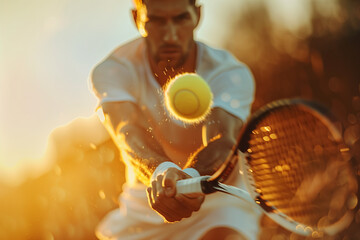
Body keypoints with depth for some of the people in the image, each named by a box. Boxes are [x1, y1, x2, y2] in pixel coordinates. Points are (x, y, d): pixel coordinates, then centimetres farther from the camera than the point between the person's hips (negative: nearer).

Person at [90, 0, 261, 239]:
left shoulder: (231, 74, -17)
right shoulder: (112, 71, -14)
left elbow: (221, 142, -35)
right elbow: (131, 136, -32)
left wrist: (190, 178, -58)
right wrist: (162, 171, -56)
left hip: (217, 198, -3)